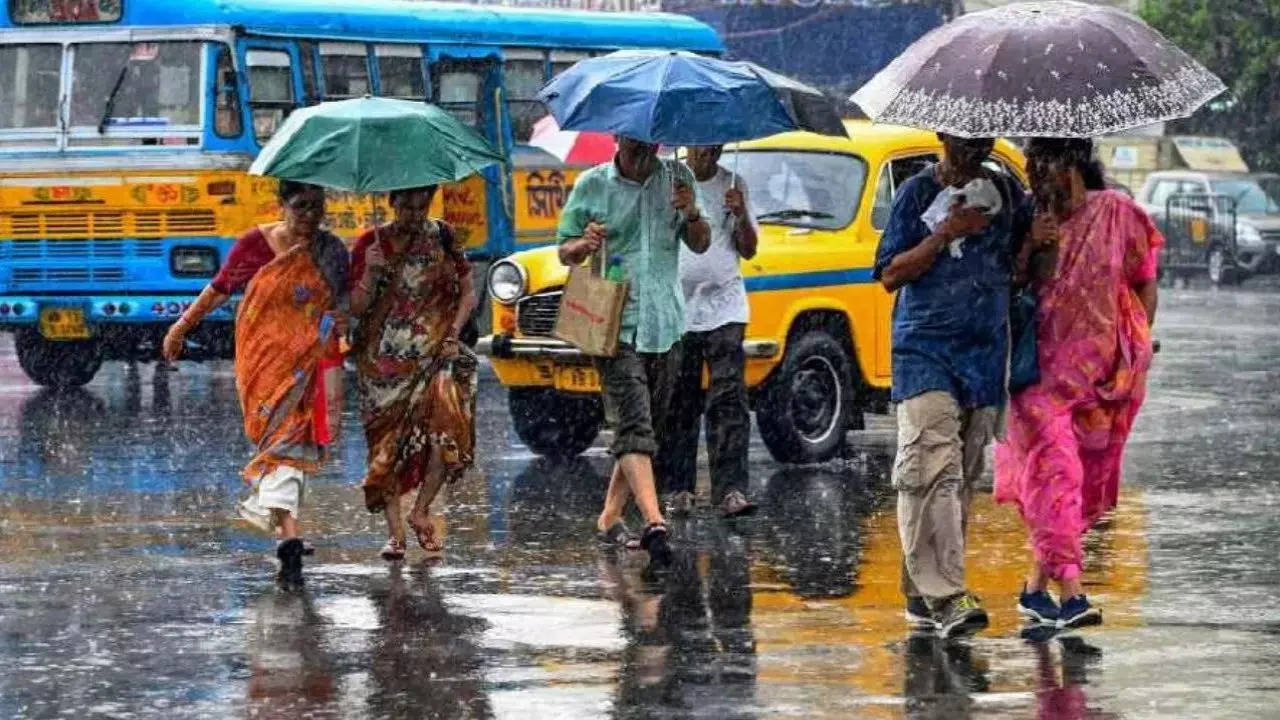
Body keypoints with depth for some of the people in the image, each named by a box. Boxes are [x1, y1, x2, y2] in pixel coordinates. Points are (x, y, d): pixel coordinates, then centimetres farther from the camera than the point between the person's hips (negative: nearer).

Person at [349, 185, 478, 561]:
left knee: (446, 424, -18)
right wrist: (371, 274, -18)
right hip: (384, 358, 0)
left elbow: (467, 294, 11)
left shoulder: (442, 238, 6)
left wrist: (452, 336, -3)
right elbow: (357, 308, -1)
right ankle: (395, 530, 2)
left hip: (433, 353, 0)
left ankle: (420, 511, 1)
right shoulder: (371, 244, 3)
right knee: (389, 441, -5)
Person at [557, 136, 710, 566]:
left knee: (650, 428, 11)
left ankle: (611, 517, 23)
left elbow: (700, 245, 14)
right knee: (634, 426, -17)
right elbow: (564, 251, 7)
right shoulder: (591, 186, 0)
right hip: (616, 326, -5)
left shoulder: (677, 178, 8)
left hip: (665, 325, 5)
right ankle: (654, 522, -30)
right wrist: (585, 245, -17)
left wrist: (693, 215, -8)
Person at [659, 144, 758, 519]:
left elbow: (748, 250, 9)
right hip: (676, 309, 0)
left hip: (724, 308, 0)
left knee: (729, 399, -10)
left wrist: (741, 216, -9)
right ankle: (677, 490, 9)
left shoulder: (732, 185, 9)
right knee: (678, 406, 3)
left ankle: (731, 490, -15)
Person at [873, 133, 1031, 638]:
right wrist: (945, 233, -13)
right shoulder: (917, 193, 0)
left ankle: (922, 591, 13)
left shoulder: (1006, 194, 10)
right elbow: (889, 275, -3)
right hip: (924, 350, -4)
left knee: (963, 478, 5)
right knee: (934, 468, -16)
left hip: (986, 351, 4)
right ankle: (944, 595, -22)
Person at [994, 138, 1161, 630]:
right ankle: (1069, 589, -21)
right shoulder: (1031, 221, 6)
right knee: (1053, 465, -15)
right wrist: (1028, 247, -13)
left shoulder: (1116, 214, 1)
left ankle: (1037, 584, 18)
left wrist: (1136, 350, 1)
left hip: (1103, 367, 1)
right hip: (1043, 365, 0)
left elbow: (1145, 285, 8)